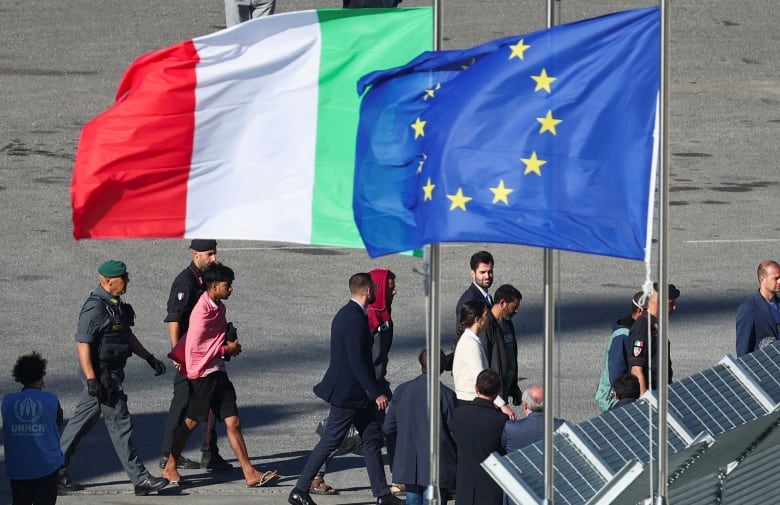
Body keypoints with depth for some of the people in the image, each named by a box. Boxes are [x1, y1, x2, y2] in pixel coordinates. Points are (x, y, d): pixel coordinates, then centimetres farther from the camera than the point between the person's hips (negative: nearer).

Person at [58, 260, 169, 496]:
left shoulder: (115, 304, 12)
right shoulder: (95, 308, -19)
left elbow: (127, 335, 25)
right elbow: (82, 344, -21)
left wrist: (149, 358, 22)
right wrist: (92, 380, -24)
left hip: (112, 373, 10)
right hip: (101, 374, -10)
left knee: (81, 422, 13)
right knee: (120, 425, -4)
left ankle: (57, 472, 19)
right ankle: (140, 479, 0)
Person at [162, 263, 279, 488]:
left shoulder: (219, 307, 10)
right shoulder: (202, 312, -18)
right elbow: (194, 348, -19)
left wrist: (231, 341, 5)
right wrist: (226, 349, -9)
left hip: (218, 372, 8)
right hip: (204, 374, -8)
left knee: (233, 422, 3)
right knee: (191, 422, 1)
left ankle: (249, 473, 1)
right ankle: (170, 468, 15)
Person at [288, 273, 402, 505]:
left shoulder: (345, 314, 10)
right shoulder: (355, 319, -21)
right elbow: (358, 362, -24)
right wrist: (376, 394, -22)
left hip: (355, 393, 10)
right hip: (350, 392, -10)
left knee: (372, 440, 11)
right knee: (329, 441, -3)